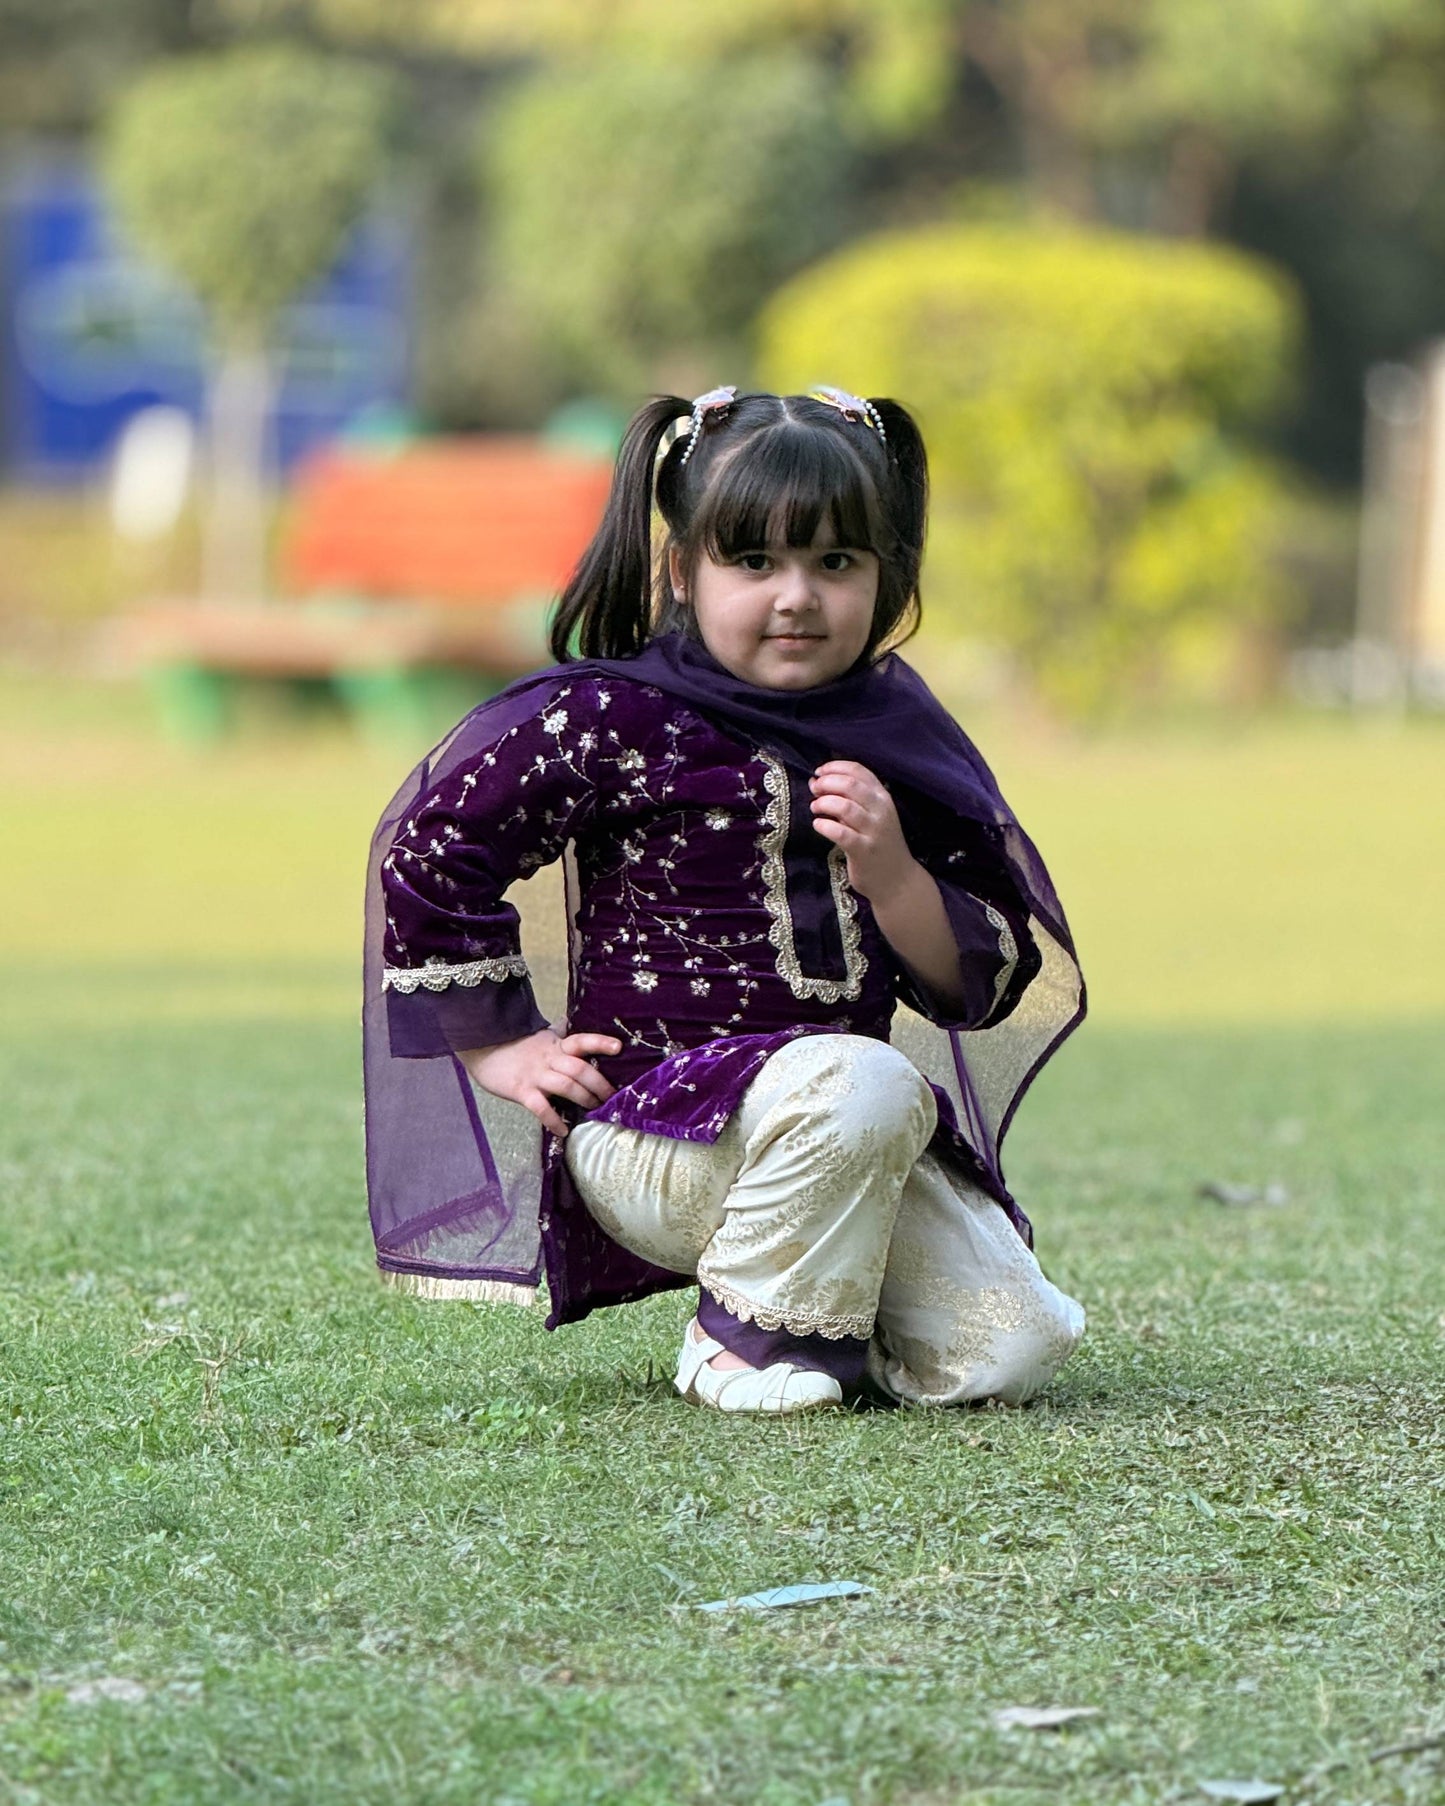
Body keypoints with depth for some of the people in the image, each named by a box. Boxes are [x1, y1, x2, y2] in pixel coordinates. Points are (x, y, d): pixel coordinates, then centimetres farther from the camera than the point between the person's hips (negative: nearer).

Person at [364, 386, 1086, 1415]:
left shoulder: (892, 737, 8)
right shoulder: (617, 722, -8)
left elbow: (980, 985, 8)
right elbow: (430, 849, -3)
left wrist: (891, 875, -11)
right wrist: (505, 1048, -2)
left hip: (838, 1137, 6)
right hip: (653, 1125, -6)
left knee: (1010, 1351, -10)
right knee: (869, 1083, -36)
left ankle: (830, 1315, 20)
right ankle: (750, 1334, -11)